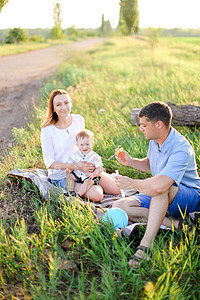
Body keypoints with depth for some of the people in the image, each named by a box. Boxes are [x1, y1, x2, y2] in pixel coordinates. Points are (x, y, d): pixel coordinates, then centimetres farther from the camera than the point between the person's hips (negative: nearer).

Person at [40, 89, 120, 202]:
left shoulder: (79, 120, -2)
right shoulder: (47, 130, -17)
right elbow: (49, 163, -15)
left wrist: (90, 163, -5)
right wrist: (76, 166, -24)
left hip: (81, 166, 5)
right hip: (61, 175, -5)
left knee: (117, 189, -6)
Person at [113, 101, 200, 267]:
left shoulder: (181, 149, -31)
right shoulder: (155, 140, -2)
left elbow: (158, 185, -45)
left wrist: (131, 183, -27)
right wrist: (131, 161, 1)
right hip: (162, 198, 9)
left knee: (161, 188, -42)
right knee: (119, 207, -10)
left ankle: (147, 243, -36)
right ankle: (176, 223, -18)